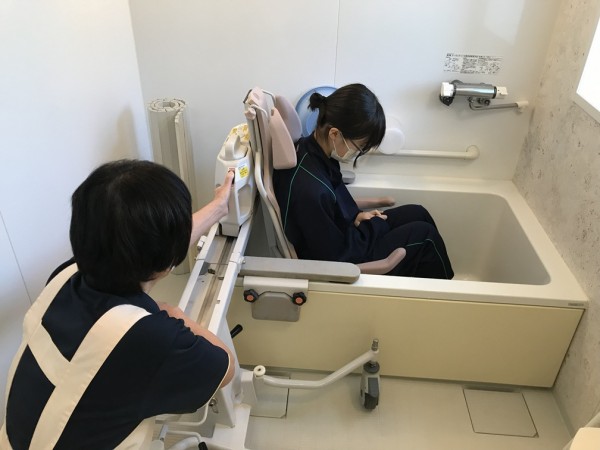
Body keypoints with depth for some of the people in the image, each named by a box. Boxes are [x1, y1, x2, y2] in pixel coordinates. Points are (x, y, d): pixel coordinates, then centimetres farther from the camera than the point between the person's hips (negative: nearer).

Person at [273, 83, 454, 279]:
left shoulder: (309, 149, -10)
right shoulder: (310, 190, -37)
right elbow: (339, 255, -25)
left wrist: (355, 217, -5)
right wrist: (376, 224, -12)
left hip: (340, 238, 8)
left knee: (417, 214, 11)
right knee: (425, 236, -2)